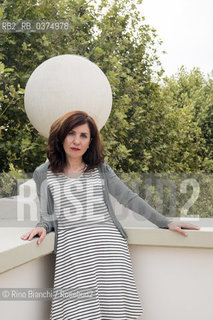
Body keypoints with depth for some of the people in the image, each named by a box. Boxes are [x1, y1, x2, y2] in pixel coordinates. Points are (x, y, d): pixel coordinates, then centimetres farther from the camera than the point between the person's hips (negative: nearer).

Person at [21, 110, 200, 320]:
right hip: (73, 249, -1)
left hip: (110, 246, 2)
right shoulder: (43, 174, 10)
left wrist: (166, 223, 9)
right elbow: (48, 214, 14)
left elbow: (129, 199, 12)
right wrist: (43, 227, -9)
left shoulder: (100, 169, 13)